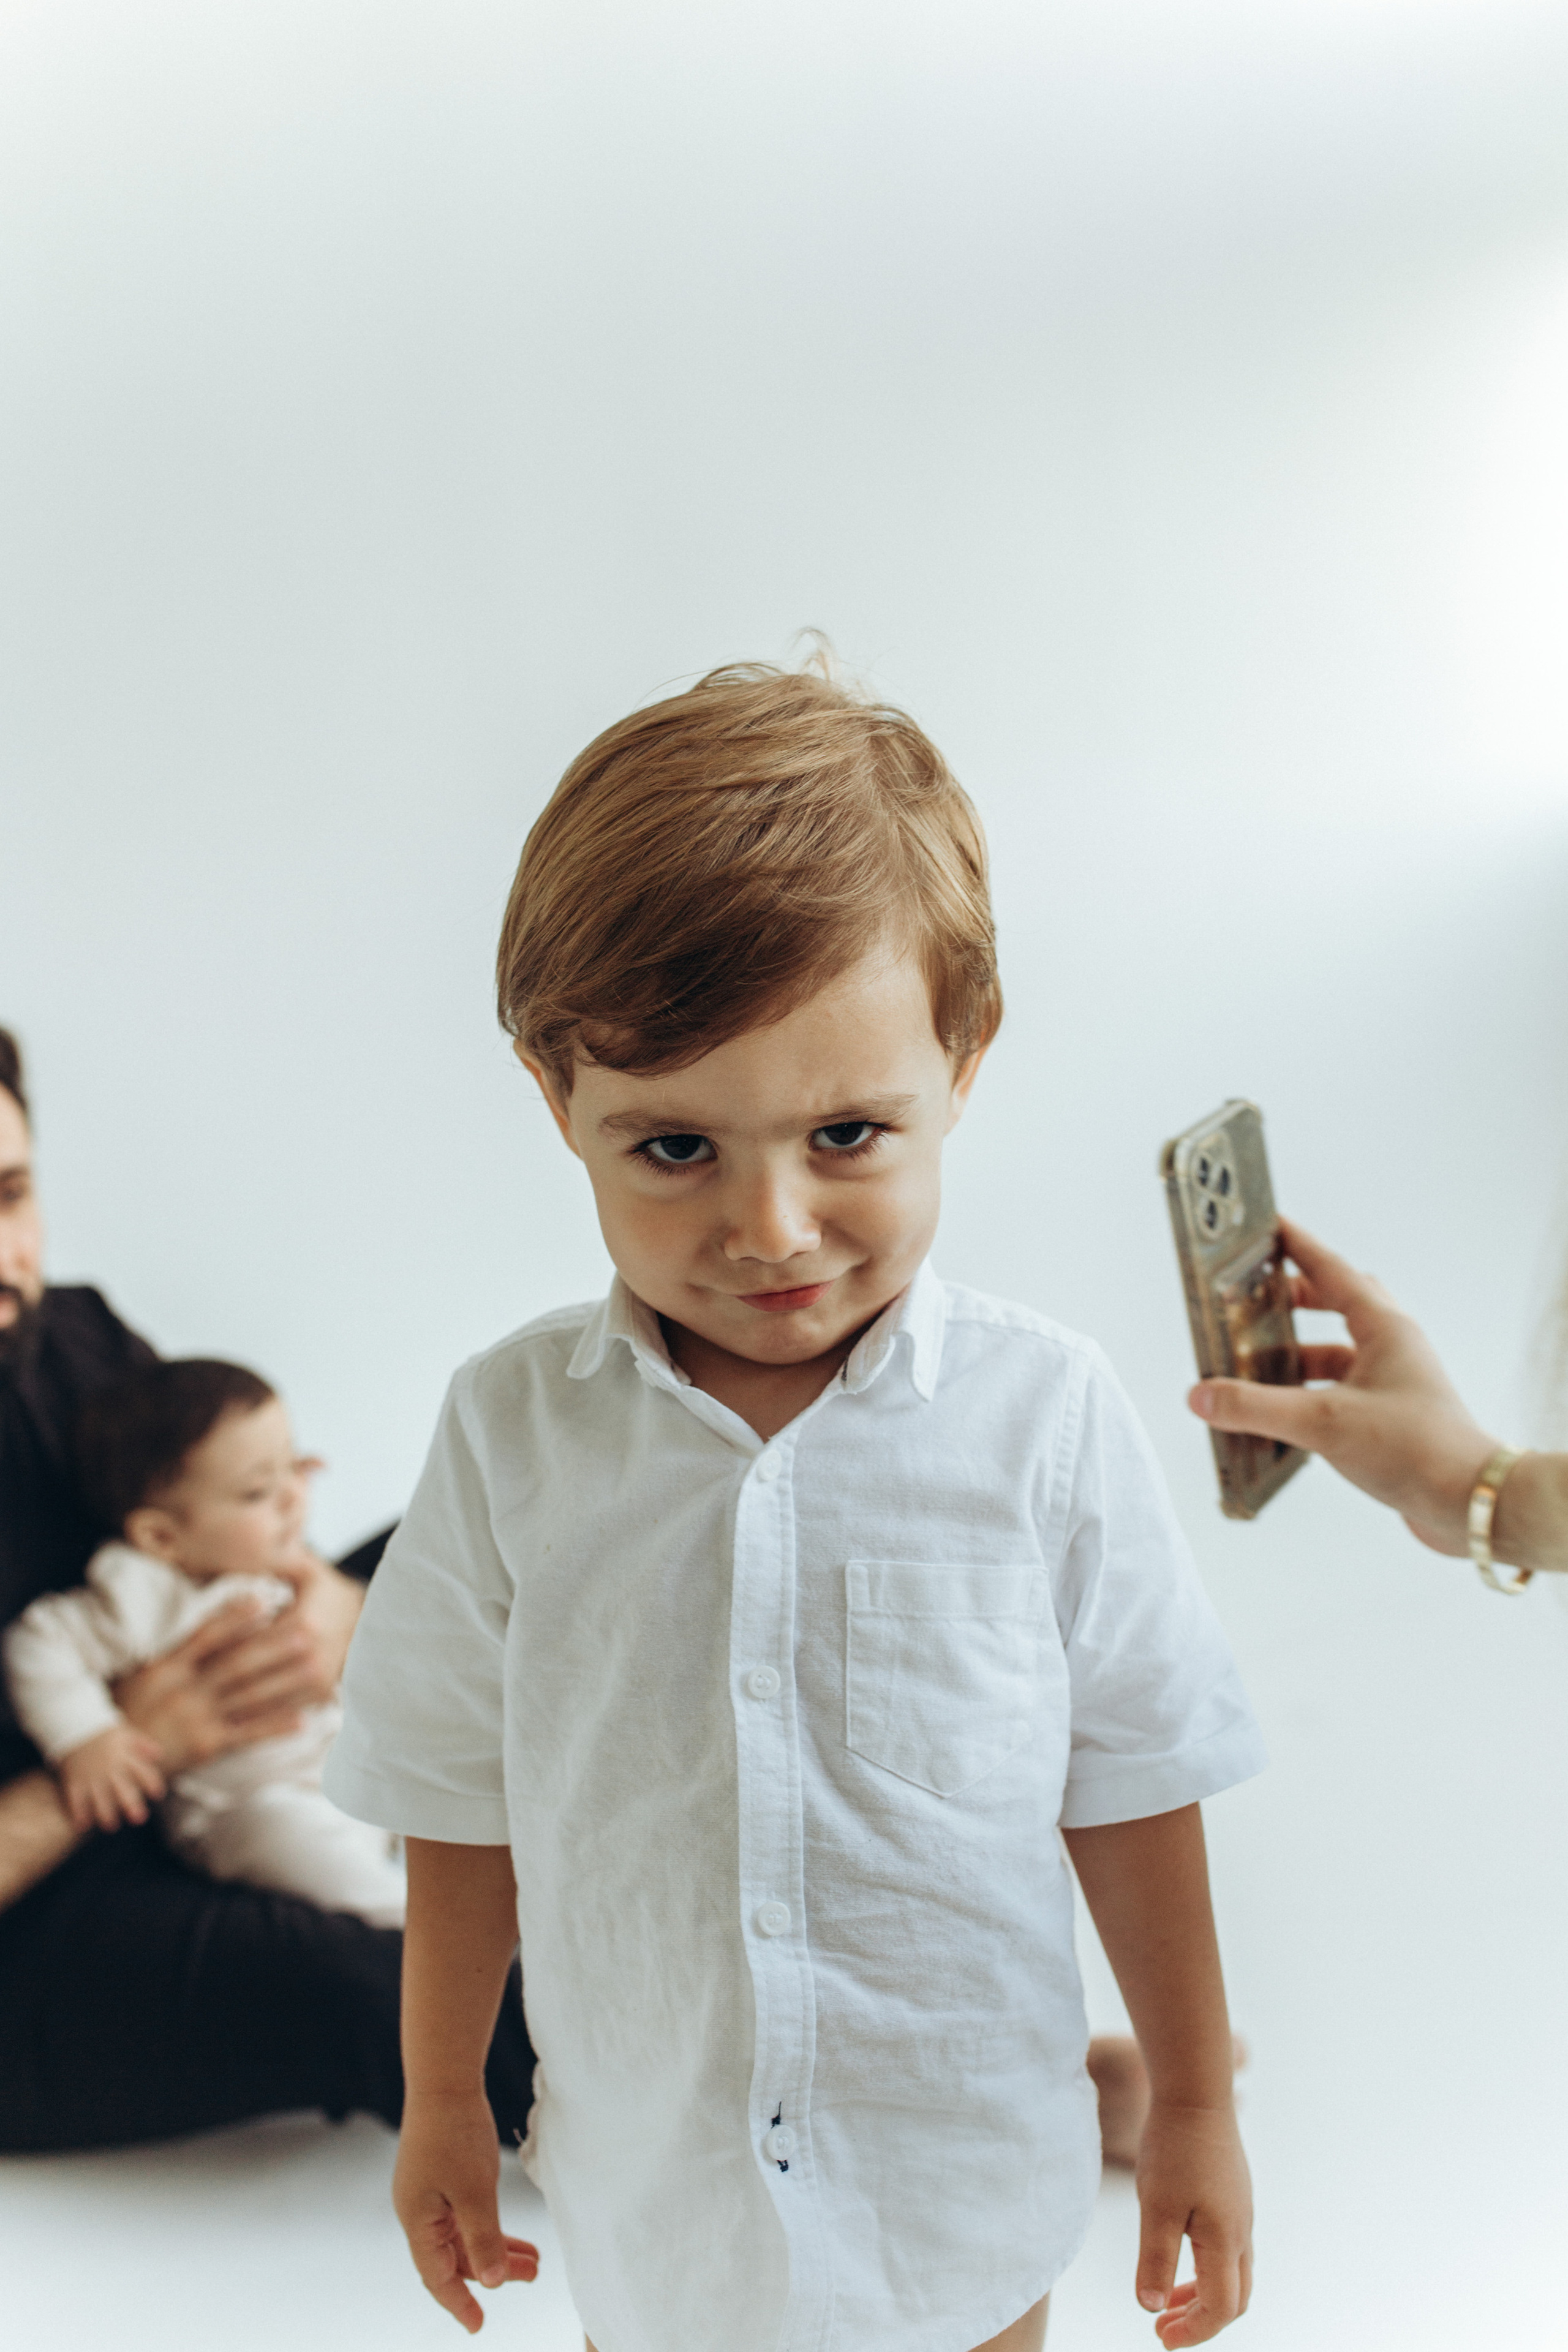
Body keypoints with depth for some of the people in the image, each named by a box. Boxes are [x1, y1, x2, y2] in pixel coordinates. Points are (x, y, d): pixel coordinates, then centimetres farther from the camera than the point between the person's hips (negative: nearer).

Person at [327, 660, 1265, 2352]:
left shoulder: (1042, 1418, -17)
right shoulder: (513, 1433, -14)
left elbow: (1128, 1785, -5)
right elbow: (463, 1804, -2)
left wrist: (1195, 2106, 4)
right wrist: (442, 2106, 8)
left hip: (965, 2186, 0)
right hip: (651, 2190, 1)